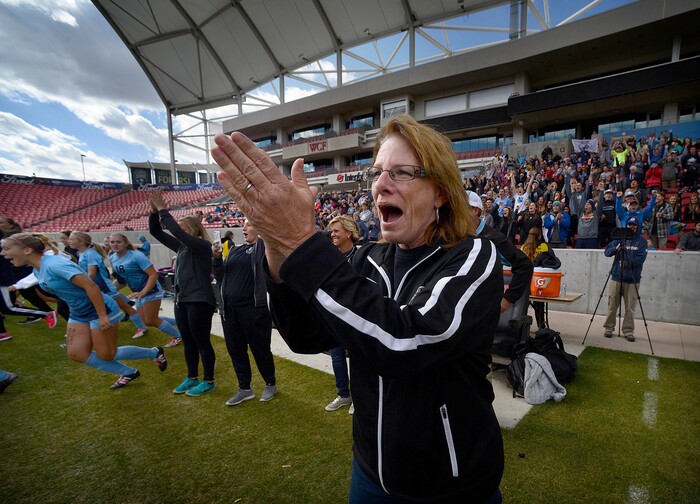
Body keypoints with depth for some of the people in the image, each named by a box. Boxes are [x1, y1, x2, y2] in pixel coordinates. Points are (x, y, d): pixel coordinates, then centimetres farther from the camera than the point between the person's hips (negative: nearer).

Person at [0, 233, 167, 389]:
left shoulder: (54, 264, -26)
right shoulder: (38, 270, 4)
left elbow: (91, 286, -31)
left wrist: (102, 316, -28)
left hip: (100, 311, -10)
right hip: (78, 314, 10)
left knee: (106, 355, 2)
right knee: (76, 354, 6)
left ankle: (154, 352, 24)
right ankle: (128, 373, 19)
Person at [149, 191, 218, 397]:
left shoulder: (202, 245, -13)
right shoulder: (181, 246, 10)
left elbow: (176, 231, -25)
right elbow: (156, 232, 13)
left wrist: (162, 210, -17)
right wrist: (154, 211, -1)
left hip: (200, 301, -8)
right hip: (182, 300, 9)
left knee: (202, 342, 2)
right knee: (188, 342, 17)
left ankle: (208, 381, 16)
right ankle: (192, 378, 32)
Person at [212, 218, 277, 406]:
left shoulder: (264, 247, -3)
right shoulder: (235, 250, 15)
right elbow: (221, 277, 15)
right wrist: (216, 258, -1)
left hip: (254, 309, -7)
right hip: (229, 309, 7)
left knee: (260, 349, 7)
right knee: (235, 350, 14)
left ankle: (271, 384, 29)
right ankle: (244, 389, 31)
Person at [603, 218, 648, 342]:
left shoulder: (641, 241, 3)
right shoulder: (619, 238, 8)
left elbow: (641, 257, -9)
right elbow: (607, 251, -1)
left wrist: (629, 263, -24)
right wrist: (615, 249, -21)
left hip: (633, 279, -1)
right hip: (616, 277, 1)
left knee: (630, 307, 3)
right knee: (612, 305, 5)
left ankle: (628, 331, 15)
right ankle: (609, 328, 16)